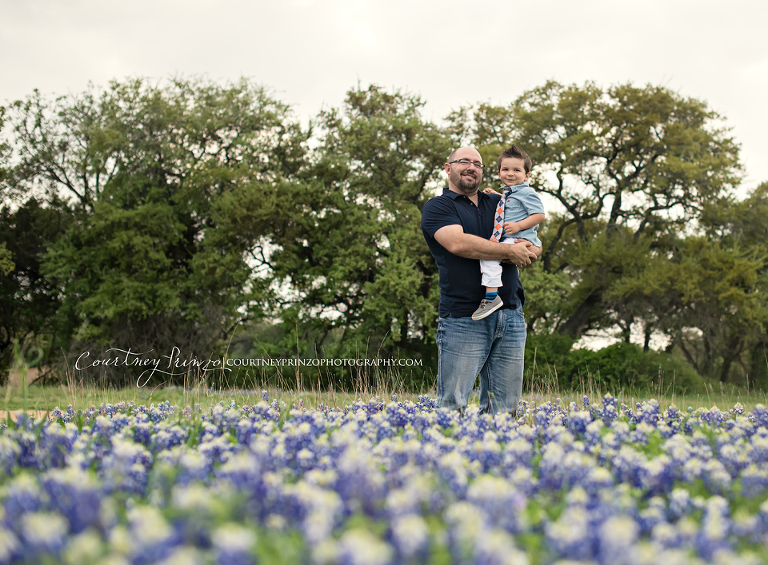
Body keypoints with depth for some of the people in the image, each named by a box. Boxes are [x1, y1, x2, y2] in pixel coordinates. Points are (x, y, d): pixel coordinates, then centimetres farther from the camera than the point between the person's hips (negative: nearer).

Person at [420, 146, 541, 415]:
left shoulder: (499, 204, 21)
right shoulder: (437, 207, 4)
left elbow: (535, 245, 19)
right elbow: (458, 243, -15)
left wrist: (530, 250, -7)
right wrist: (510, 251, -8)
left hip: (510, 315, 5)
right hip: (463, 319, -5)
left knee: (504, 408, 4)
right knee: (452, 407, -5)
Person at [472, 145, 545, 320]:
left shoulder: (527, 193, -9)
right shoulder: (507, 193, 20)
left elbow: (539, 215, -16)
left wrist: (518, 226, -24)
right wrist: (496, 196, 29)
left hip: (521, 240, -11)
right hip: (507, 240, 11)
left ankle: (491, 296, -35)